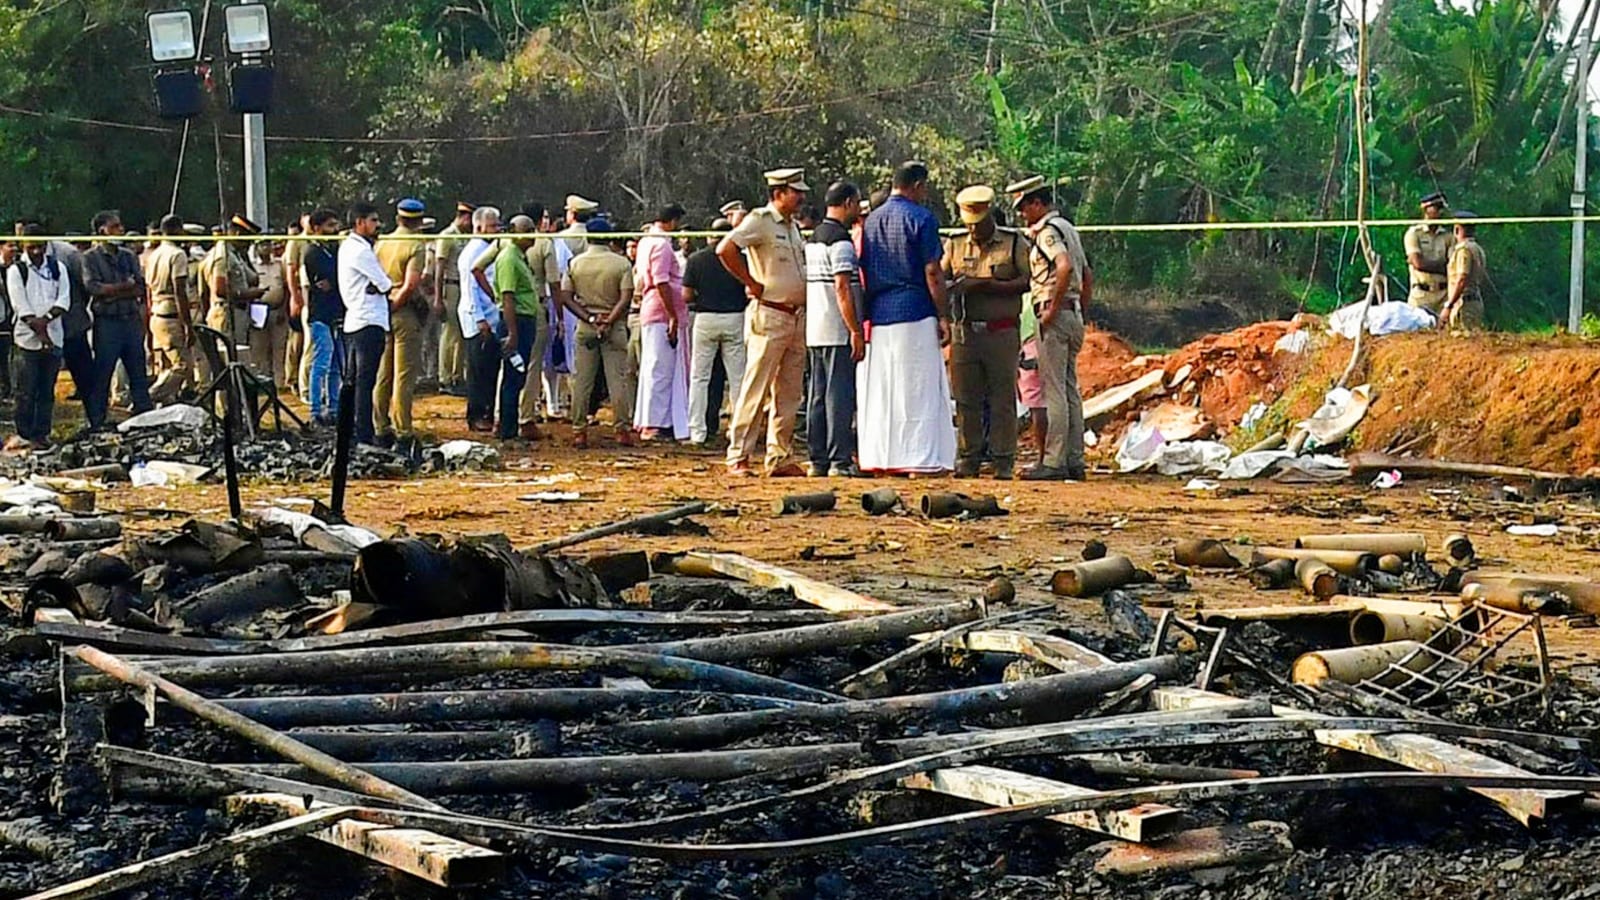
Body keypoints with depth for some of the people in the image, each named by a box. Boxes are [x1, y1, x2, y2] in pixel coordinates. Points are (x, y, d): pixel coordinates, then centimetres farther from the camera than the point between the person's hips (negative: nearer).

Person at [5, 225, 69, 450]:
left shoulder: (58, 268, 9)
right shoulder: (16, 271, 0)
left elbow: (64, 300, 0)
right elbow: (20, 307, -7)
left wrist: (46, 318, -16)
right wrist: (39, 330, -14)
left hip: (54, 337, 3)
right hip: (27, 338, -3)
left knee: (47, 390, 5)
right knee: (27, 391, -3)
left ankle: (41, 434, 11)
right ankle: (24, 435, 6)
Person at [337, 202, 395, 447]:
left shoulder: (348, 246, 17)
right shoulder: (361, 250, -15)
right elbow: (385, 285, -11)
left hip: (352, 321, 10)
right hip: (369, 321, -10)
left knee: (351, 381, 14)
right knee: (365, 382, -9)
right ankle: (364, 436, -9)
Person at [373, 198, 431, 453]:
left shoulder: (381, 242, 8)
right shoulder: (416, 245, -9)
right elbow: (411, 284, -18)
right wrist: (394, 305, -8)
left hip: (382, 311, 6)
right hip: (406, 312, -6)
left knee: (382, 375, 11)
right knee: (404, 375, -4)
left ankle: (381, 430, 15)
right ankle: (403, 434, -6)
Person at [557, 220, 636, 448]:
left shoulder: (575, 263, 2)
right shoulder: (621, 263, -5)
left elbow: (565, 297, -3)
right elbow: (626, 298, -13)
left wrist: (589, 318, -8)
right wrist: (608, 321, -14)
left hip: (585, 326, 2)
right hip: (614, 327, -2)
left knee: (581, 381, 6)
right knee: (618, 379, 3)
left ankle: (579, 430, 5)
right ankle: (623, 430, 3)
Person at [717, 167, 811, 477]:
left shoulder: (793, 226, 17)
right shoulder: (760, 221, -9)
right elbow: (725, 250, -21)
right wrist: (753, 284, -16)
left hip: (796, 317, 8)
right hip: (769, 316, -8)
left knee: (789, 393, 8)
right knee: (756, 389, -8)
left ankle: (780, 458, 13)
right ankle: (738, 456, -5)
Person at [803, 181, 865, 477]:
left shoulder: (814, 238, 16)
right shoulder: (841, 241, -13)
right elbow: (842, 288, -19)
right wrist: (856, 332, -18)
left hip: (814, 331, 9)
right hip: (838, 331, -9)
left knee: (819, 395, 10)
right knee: (840, 395, -8)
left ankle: (819, 460, 12)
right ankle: (840, 461, -9)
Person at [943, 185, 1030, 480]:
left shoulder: (1014, 243, 4)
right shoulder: (955, 246, 15)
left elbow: (1029, 281, -6)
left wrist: (988, 286, -15)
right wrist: (953, 286, -12)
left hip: (1002, 332, -3)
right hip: (965, 331, 3)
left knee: (1002, 398, -2)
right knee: (966, 399, 3)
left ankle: (1003, 462, 1)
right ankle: (967, 460, 9)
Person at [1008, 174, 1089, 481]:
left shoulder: (1048, 231, -12)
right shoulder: (1067, 227, 19)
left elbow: (1065, 267, -28)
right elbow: (1086, 272, 23)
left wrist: (1052, 309, -22)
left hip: (1056, 315, -10)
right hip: (1073, 315, 10)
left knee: (1054, 390, -9)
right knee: (1070, 390, 10)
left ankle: (1054, 462, -10)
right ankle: (1074, 461, 11)